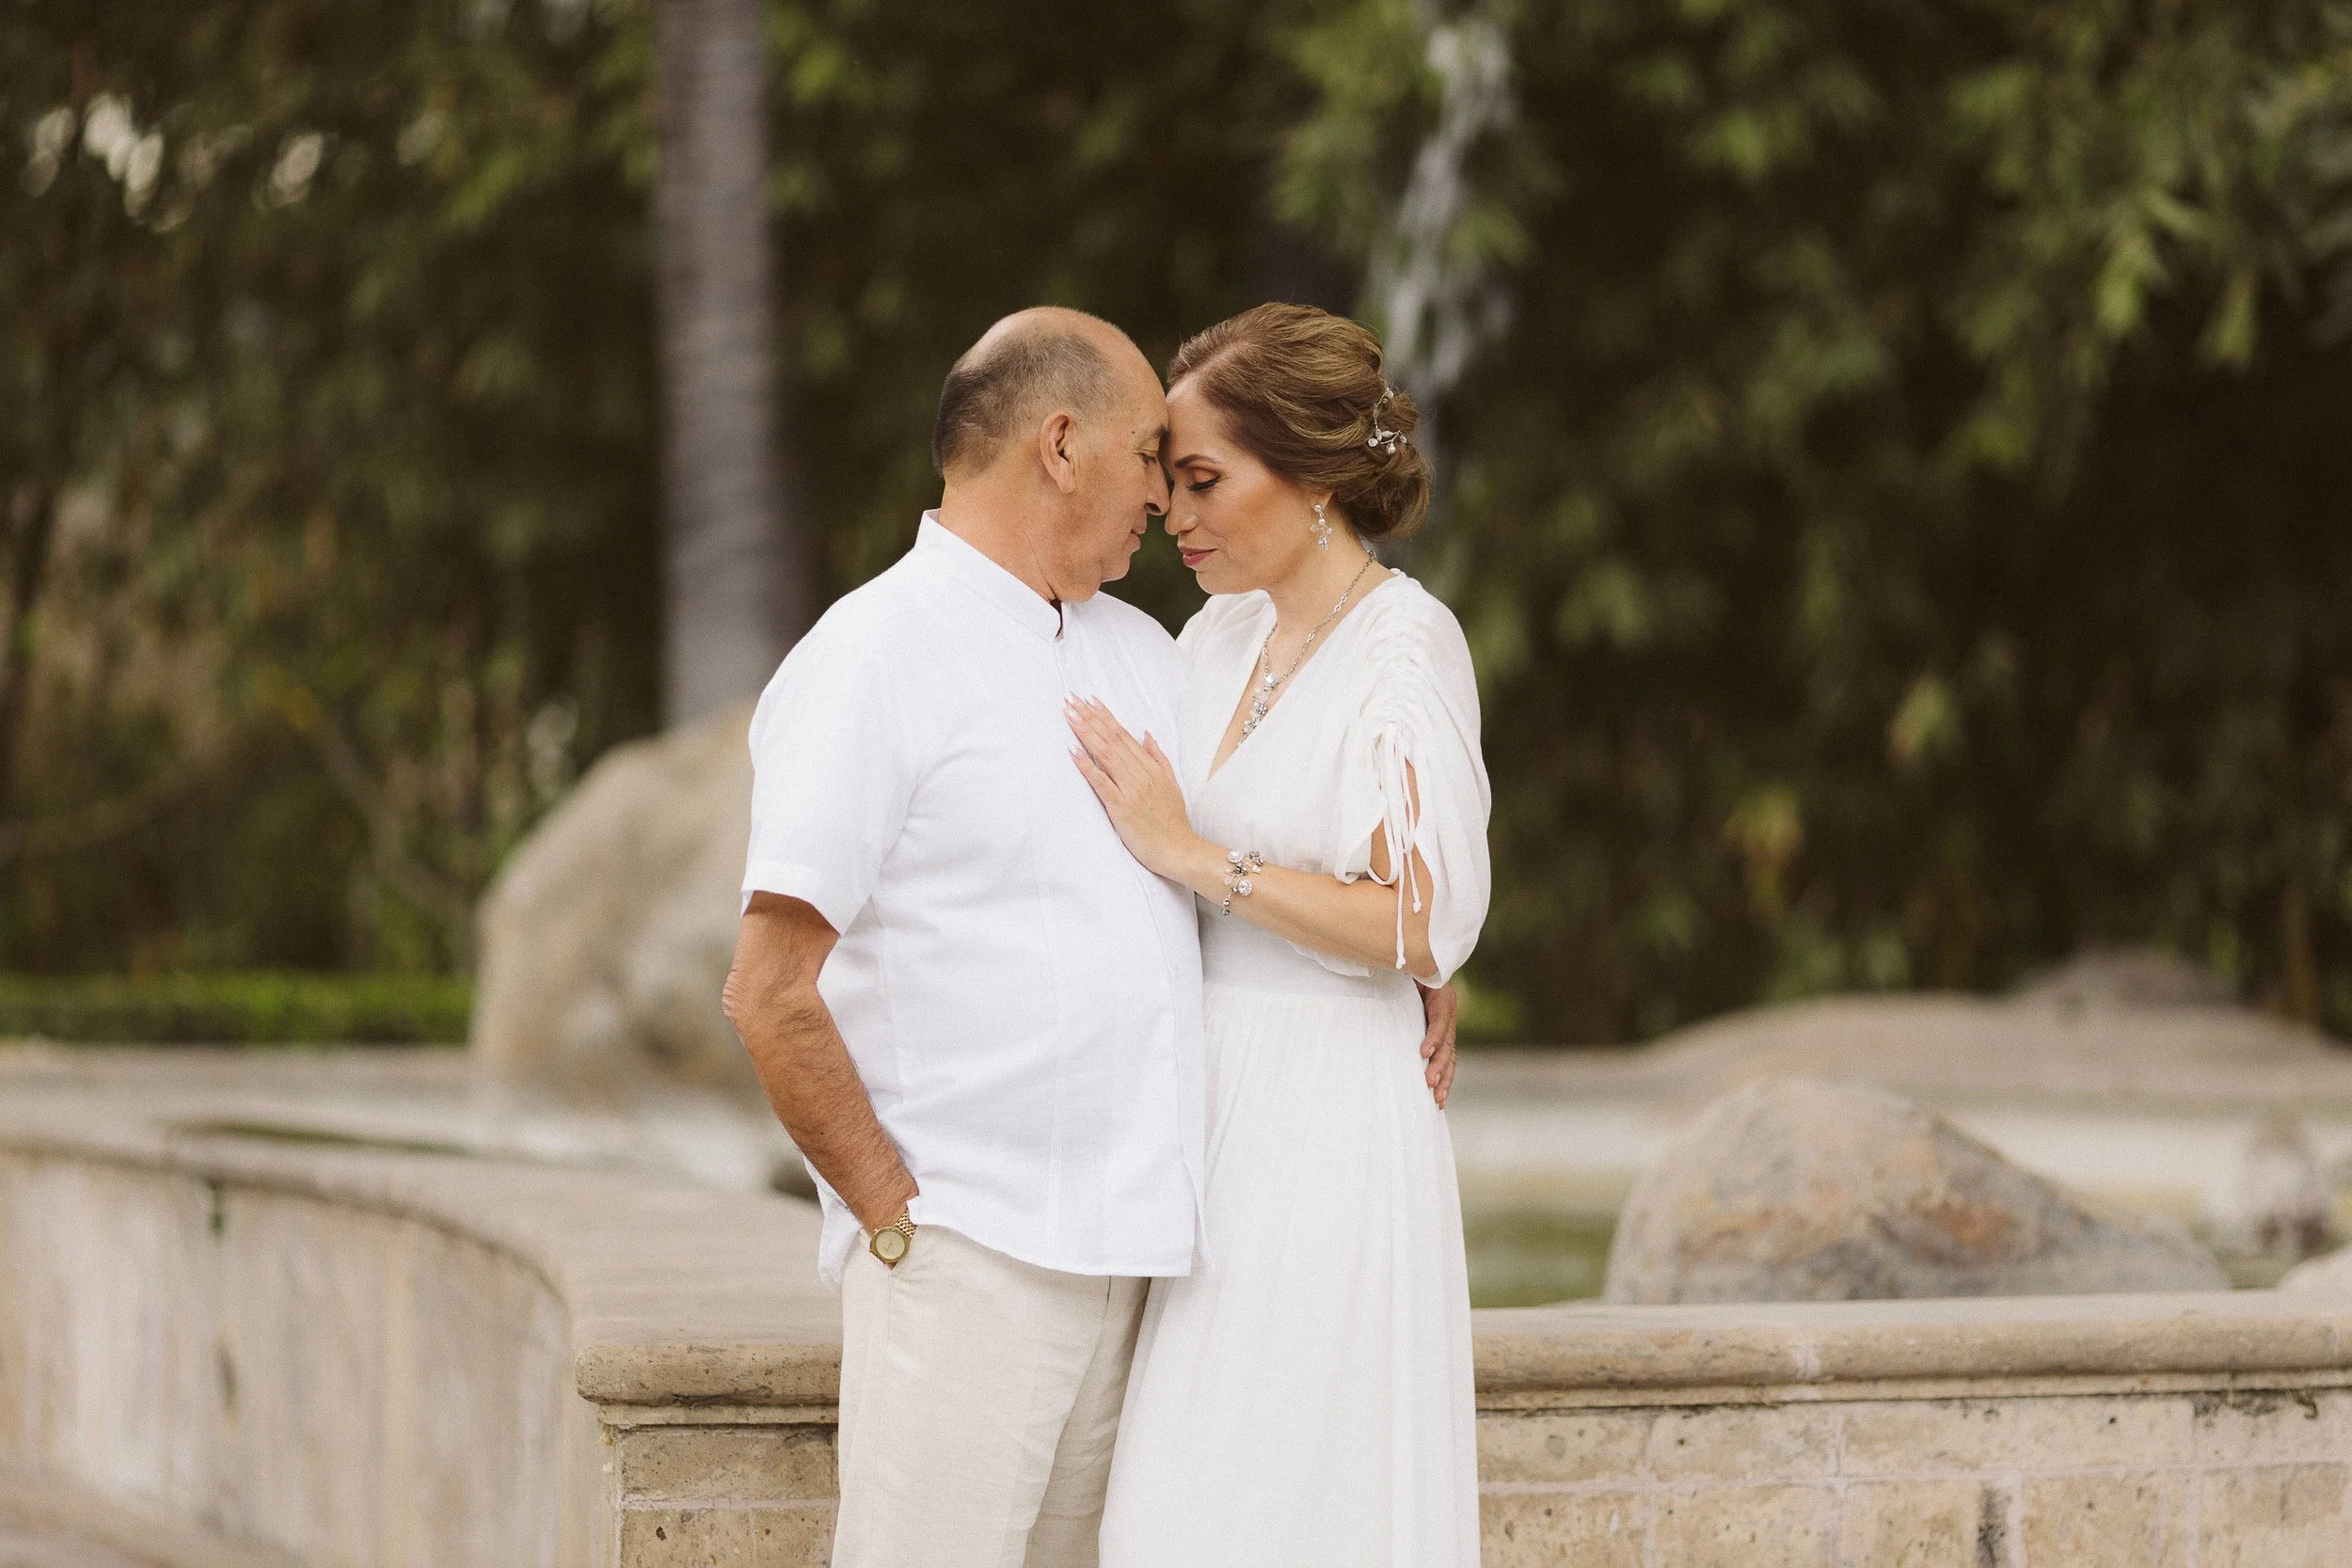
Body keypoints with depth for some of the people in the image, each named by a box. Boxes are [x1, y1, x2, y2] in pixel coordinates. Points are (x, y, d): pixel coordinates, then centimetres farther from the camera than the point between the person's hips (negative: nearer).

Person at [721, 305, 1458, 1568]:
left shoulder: (1141, 652, 17)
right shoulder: (872, 659, -8)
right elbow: (771, 995, -12)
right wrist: (894, 1214, -11)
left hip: (1129, 1252, 7)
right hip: (962, 1261, -7)